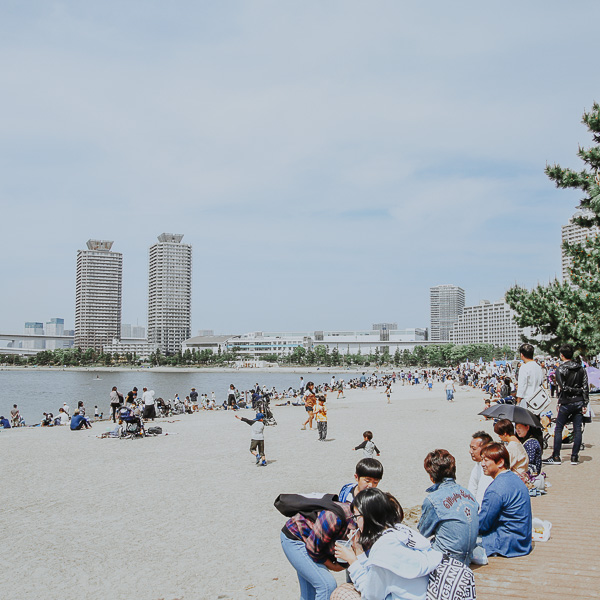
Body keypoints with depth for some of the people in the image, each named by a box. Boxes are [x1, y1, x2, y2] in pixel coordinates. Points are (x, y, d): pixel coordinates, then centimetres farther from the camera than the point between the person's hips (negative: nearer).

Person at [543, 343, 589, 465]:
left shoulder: (560, 369, -9)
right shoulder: (581, 368, 6)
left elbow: (562, 387, -15)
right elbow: (585, 387, 3)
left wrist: (559, 403, -4)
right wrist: (585, 404, 5)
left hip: (566, 403, -4)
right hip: (579, 402, 4)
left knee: (558, 429, 3)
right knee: (577, 430, 7)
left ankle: (556, 457, 3)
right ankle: (574, 457, 8)